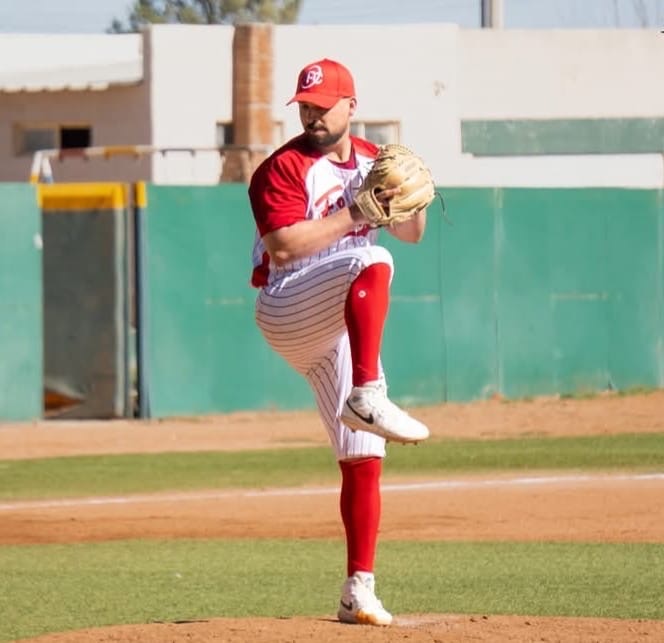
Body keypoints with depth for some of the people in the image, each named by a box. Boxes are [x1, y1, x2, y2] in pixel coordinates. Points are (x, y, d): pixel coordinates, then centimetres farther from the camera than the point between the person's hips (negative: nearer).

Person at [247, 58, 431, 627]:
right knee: (372, 262, -35)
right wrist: (355, 213, -20)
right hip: (287, 313, -7)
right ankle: (368, 399, -46)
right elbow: (283, 246, -19)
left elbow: (412, 234, 18)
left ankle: (359, 591, 7)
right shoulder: (284, 167, -6)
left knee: (364, 458, 2)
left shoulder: (372, 160, 13)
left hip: (344, 326, 7)